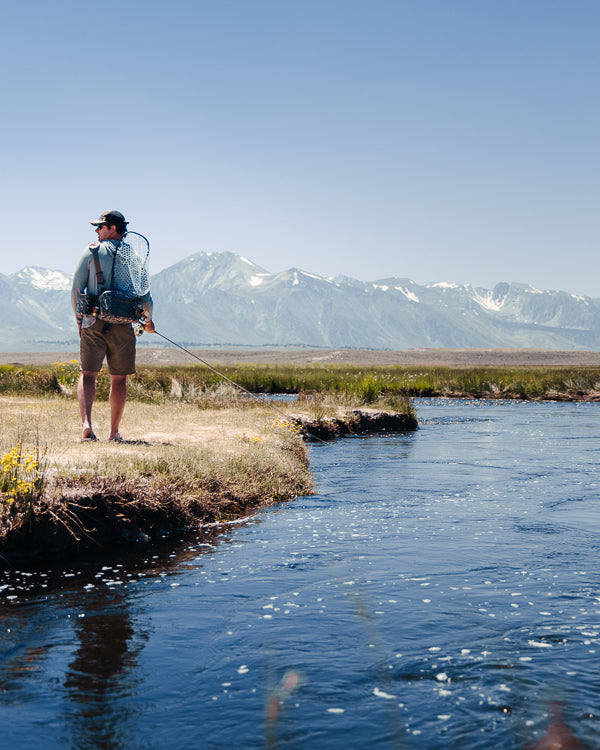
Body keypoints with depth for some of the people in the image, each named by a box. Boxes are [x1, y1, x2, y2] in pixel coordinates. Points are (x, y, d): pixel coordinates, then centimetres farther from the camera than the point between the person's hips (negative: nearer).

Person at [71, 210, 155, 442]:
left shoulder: (91, 252, 0)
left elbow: (76, 289, -2)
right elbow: (144, 294, 7)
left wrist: (79, 319, 10)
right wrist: (148, 320, 24)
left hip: (94, 323, -1)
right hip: (123, 325, 2)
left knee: (87, 374, 1)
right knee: (119, 379, 10)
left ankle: (86, 424, -19)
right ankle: (114, 432, 15)